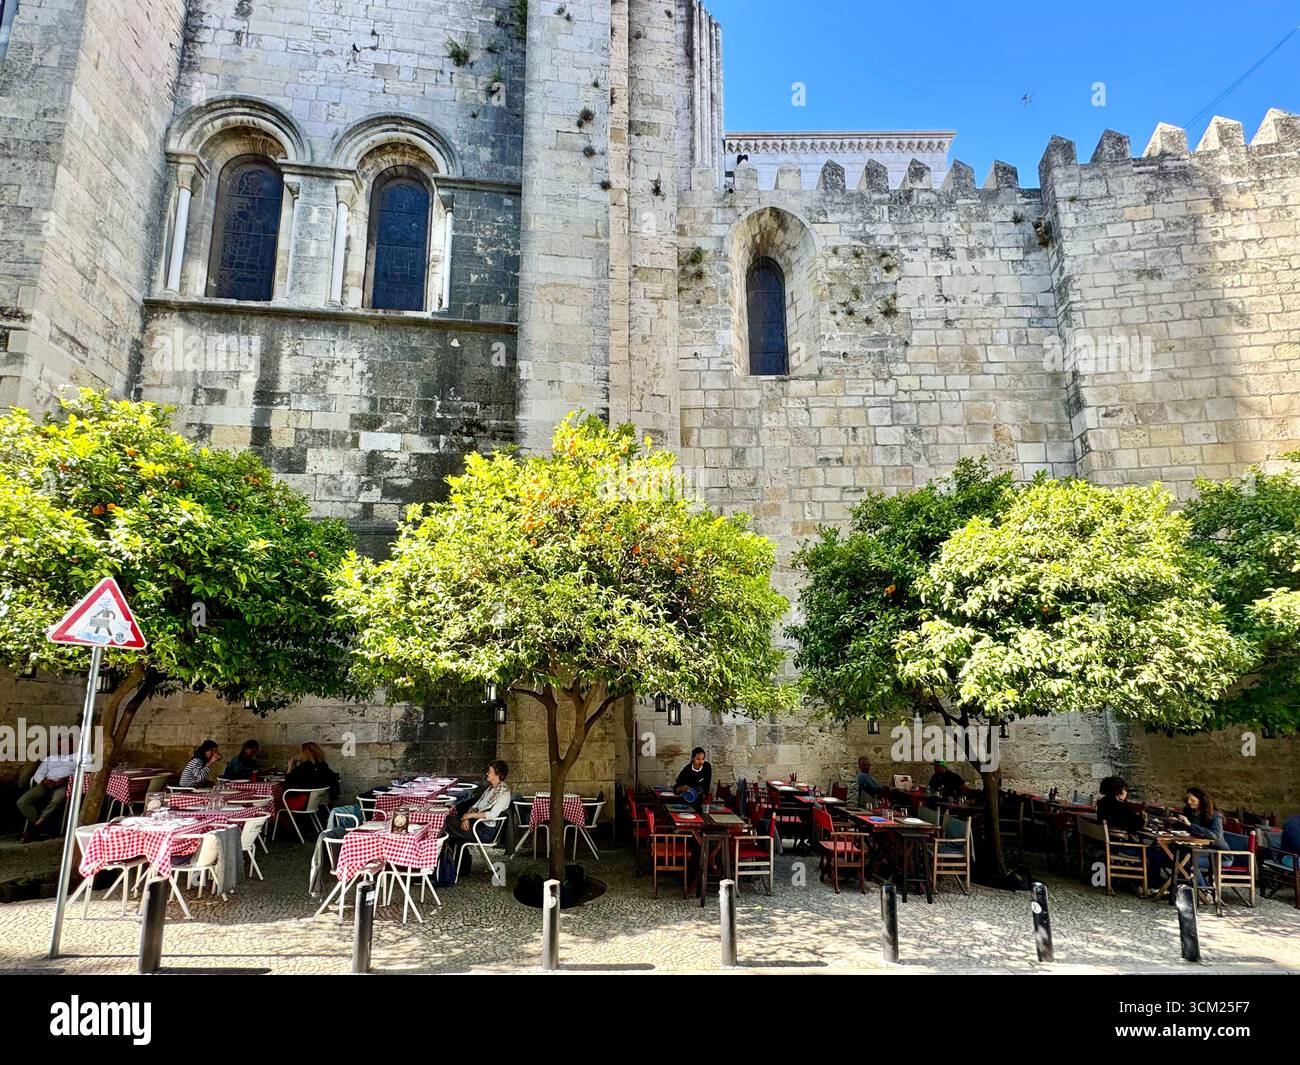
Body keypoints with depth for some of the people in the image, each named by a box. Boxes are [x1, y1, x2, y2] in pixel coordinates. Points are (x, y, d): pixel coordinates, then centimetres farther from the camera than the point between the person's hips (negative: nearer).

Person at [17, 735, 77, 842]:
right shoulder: (49, 758, 31)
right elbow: (38, 774, 19)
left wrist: (66, 779, -14)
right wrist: (43, 781, -6)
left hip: (63, 785, -5)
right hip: (46, 784, 5)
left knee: (58, 800, -39)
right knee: (22, 802, -22)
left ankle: (33, 828, -29)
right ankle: (42, 827, -20)